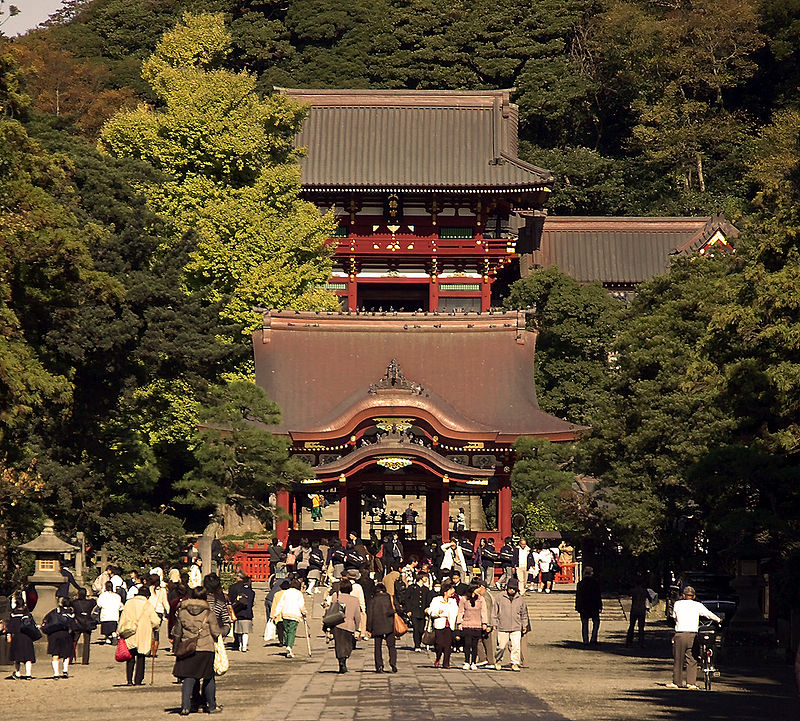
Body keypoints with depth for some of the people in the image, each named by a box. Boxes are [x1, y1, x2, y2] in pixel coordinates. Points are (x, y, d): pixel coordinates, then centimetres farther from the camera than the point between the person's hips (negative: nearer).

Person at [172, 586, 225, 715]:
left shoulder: (182, 611, 2)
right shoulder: (209, 612, -5)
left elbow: (177, 632, 11)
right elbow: (216, 632, -2)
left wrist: (176, 646, 25)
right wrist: (223, 631, 20)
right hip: (206, 649, -1)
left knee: (188, 677, 3)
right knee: (209, 678, 12)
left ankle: (185, 706, -10)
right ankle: (211, 706, 20)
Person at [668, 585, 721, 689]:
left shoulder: (677, 604, 7)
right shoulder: (698, 605, 6)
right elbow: (709, 614, 11)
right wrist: (718, 620, 28)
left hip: (680, 634, 0)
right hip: (693, 635, 0)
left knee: (678, 659, 8)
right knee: (692, 660, 4)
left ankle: (676, 682, 12)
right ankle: (691, 682, -2)